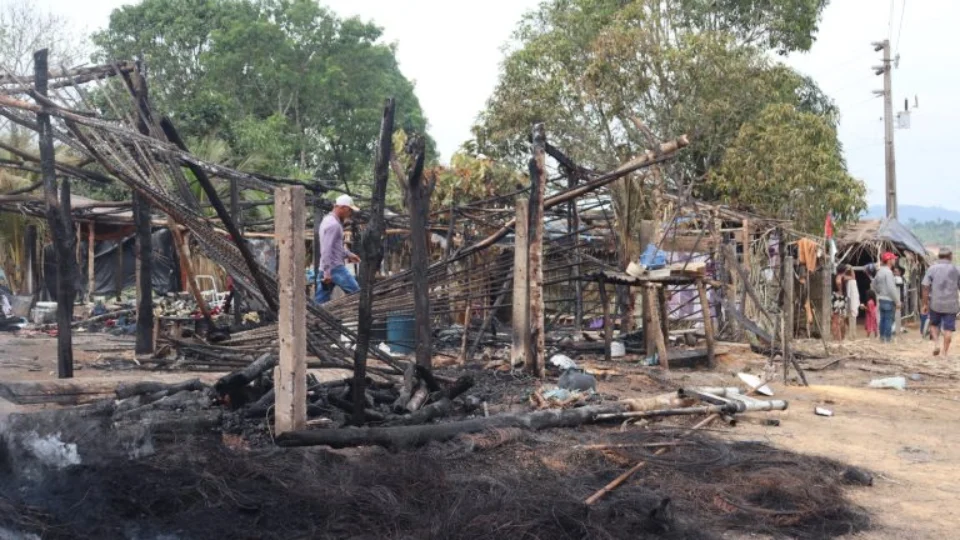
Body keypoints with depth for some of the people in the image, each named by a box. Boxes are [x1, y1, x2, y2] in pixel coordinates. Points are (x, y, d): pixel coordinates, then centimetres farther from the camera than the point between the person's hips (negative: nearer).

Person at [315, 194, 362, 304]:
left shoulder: (329, 220, 17)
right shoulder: (333, 225, -16)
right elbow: (326, 250, -22)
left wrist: (348, 254, 23)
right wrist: (327, 272, -24)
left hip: (328, 269, 10)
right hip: (335, 267, -10)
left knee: (320, 300, 8)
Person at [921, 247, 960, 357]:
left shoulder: (932, 268, -2)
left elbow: (925, 287, -6)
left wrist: (925, 304, 0)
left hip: (935, 303, 0)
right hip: (951, 304, 0)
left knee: (934, 324, 19)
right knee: (948, 328, 5)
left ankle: (936, 343, 0)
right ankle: (945, 352, 6)